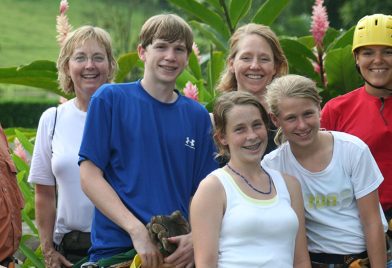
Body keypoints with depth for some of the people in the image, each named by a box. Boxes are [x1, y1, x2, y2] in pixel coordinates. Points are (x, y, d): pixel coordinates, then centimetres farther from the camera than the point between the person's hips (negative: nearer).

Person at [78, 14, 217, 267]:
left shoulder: (197, 115, 9)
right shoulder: (110, 99, -1)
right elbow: (90, 175, -6)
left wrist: (195, 238, -11)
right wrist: (136, 229, -15)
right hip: (115, 247, -3)